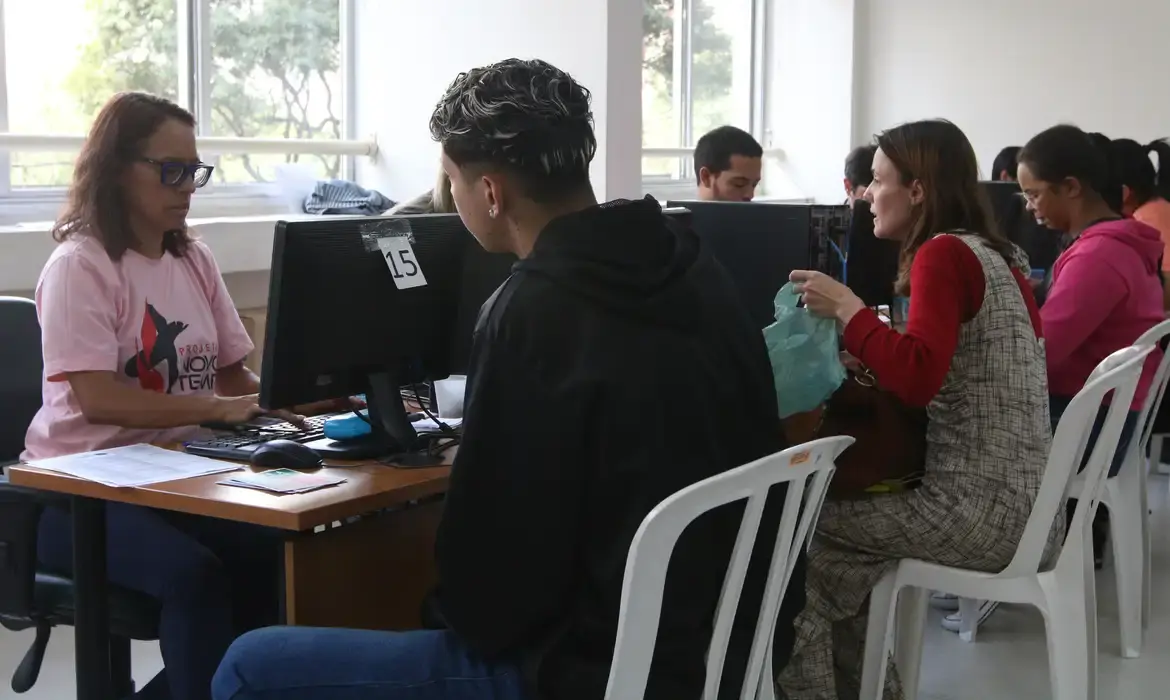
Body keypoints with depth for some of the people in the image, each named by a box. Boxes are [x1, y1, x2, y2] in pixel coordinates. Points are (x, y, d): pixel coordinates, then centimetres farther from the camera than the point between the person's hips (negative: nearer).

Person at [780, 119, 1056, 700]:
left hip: (982, 509, -9)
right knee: (841, 510, 18)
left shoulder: (944, 254, -14)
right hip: (1022, 500, 9)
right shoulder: (991, 253, 12)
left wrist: (846, 308, -18)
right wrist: (875, 356, 16)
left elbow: (918, 380, -27)